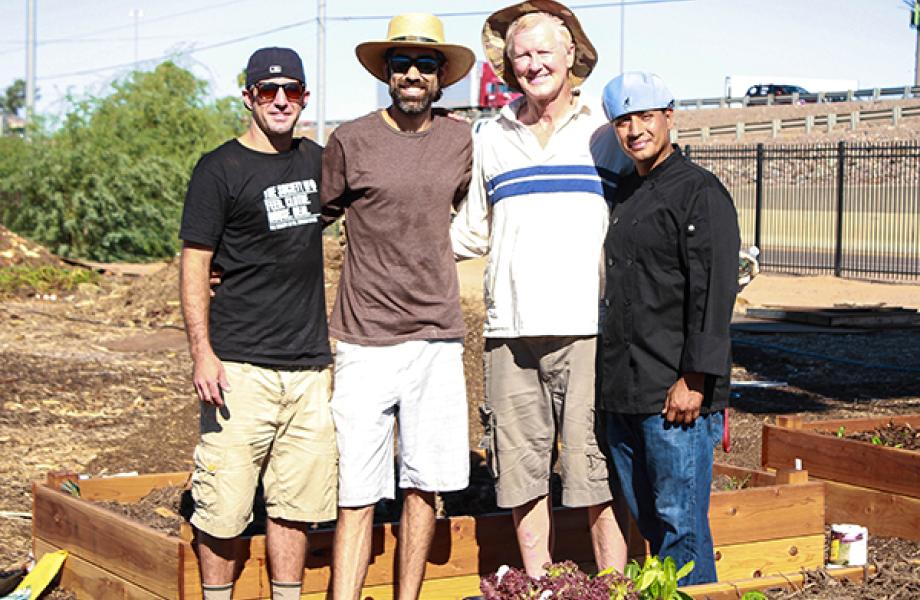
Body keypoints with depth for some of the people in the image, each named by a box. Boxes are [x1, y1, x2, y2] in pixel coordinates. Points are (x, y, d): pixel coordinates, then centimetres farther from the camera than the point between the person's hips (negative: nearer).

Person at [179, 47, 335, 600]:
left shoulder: (317, 161, 14)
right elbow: (194, 266, -4)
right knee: (225, 500, -4)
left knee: (296, 499, 8)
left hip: (310, 364, 5)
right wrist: (202, 353, -12)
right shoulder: (220, 169, -2)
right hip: (241, 365, -5)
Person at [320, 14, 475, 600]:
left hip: (439, 339, 3)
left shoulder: (462, 140, 9)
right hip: (366, 341, -3)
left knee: (424, 484, 7)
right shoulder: (350, 141, -1)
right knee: (358, 493, -4)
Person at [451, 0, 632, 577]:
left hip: (588, 329, -3)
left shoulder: (607, 130, 8)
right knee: (522, 474, 6)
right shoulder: (491, 138, 16)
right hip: (509, 333, 3)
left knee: (597, 471, -5)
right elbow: (472, 233, 22)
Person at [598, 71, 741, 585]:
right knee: (646, 518, 14)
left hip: (678, 394, -8)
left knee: (681, 523, -3)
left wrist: (694, 380, -20)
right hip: (624, 391, 8)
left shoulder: (700, 192, -8)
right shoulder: (627, 194, 17)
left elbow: (714, 293, -15)